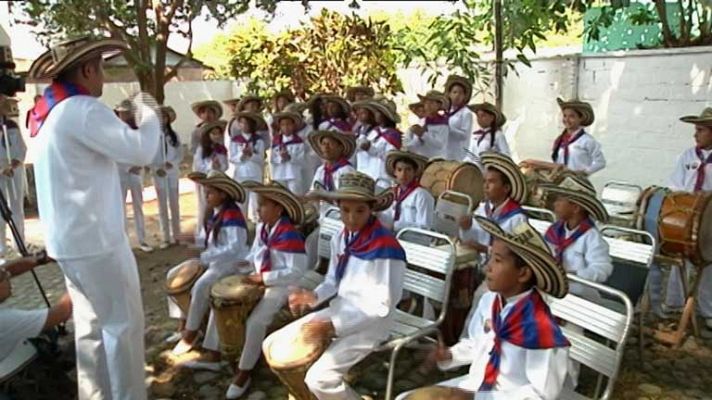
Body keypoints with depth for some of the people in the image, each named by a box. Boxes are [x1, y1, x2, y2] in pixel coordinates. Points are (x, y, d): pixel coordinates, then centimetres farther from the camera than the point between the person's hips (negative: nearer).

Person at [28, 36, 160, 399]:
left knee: (92, 321, 17)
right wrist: (147, 114, -4)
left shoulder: (51, 112, 13)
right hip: (93, 237, -9)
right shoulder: (83, 109, -17)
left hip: (69, 237, 10)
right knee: (123, 322, 1)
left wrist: (121, 126, 12)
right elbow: (141, 151, -21)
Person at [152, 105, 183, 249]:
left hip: (173, 173, 2)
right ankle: (166, 237, 7)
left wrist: (172, 163, -14)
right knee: (162, 205, 3)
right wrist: (156, 168, -17)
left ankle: (175, 235, 14)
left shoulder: (174, 135, 6)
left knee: (174, 204, 6)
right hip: (158, 174, -2)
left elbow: (180, 154, 4)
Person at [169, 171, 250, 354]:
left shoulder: (232, 215, -24)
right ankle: (183, 319, 15)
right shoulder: (213, 212, 6)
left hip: (230, 262, -10)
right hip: (211, 259, 10)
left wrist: (205, 257, -30)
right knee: (173, 275, 5)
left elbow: (235, 249, -31)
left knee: (200, 287, -31)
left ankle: (191, 332, -10)